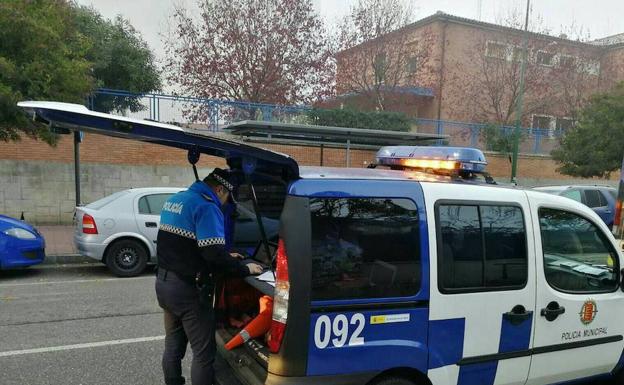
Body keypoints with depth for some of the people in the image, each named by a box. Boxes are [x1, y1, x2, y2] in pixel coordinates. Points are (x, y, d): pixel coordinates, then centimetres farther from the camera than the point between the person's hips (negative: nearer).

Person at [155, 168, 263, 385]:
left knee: (173, 344, 20)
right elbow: (214, 253, -25)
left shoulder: (174, 200, 13)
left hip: (164, 282, 9)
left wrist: (227, 258, 19)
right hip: (188, 290, -9)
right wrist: (244, 269, -10)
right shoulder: (206, 207, -17)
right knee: (203, 352, 0)